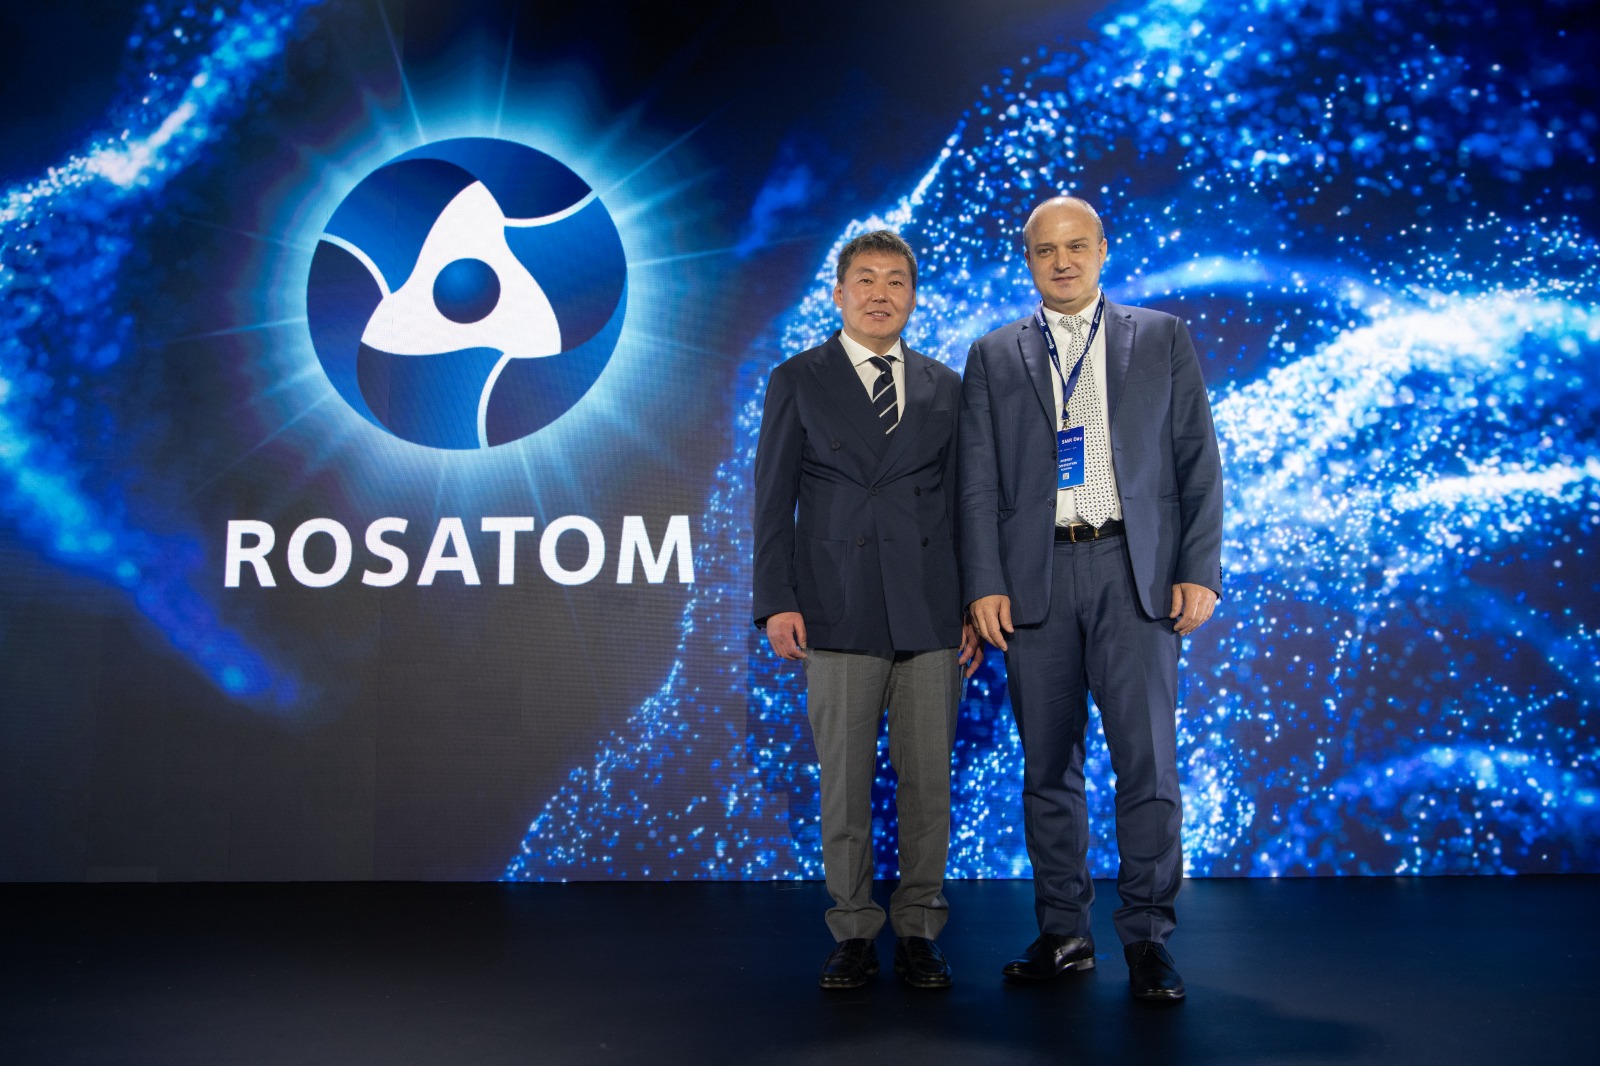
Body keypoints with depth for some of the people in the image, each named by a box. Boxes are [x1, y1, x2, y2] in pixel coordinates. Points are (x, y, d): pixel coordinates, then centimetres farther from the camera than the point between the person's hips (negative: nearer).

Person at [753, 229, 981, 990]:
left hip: (932, 610, 2)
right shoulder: (797, 380, 6)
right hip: (840, 610, -2)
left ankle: (919, 932, 17)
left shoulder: (944, 387, 12)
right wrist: (776, 600, -6)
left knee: (929, 779, 4)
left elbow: (962, 499, 12)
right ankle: (853, 934, 16)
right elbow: (773, 498, 3)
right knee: (845, 781, 3)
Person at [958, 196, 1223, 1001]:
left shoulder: (1162, 338, 11)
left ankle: (1147, 936, 7)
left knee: (1146, 756, -5)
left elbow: (1198, 460, 6)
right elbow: (979, 481, 7)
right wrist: (985, 585, -3)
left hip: (1136, 570, -1)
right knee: (1048, 763, 6)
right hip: (1035, 575, 1)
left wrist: (1200, 570, -4)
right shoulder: (994, 356, 13)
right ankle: (1063, 932, 17)